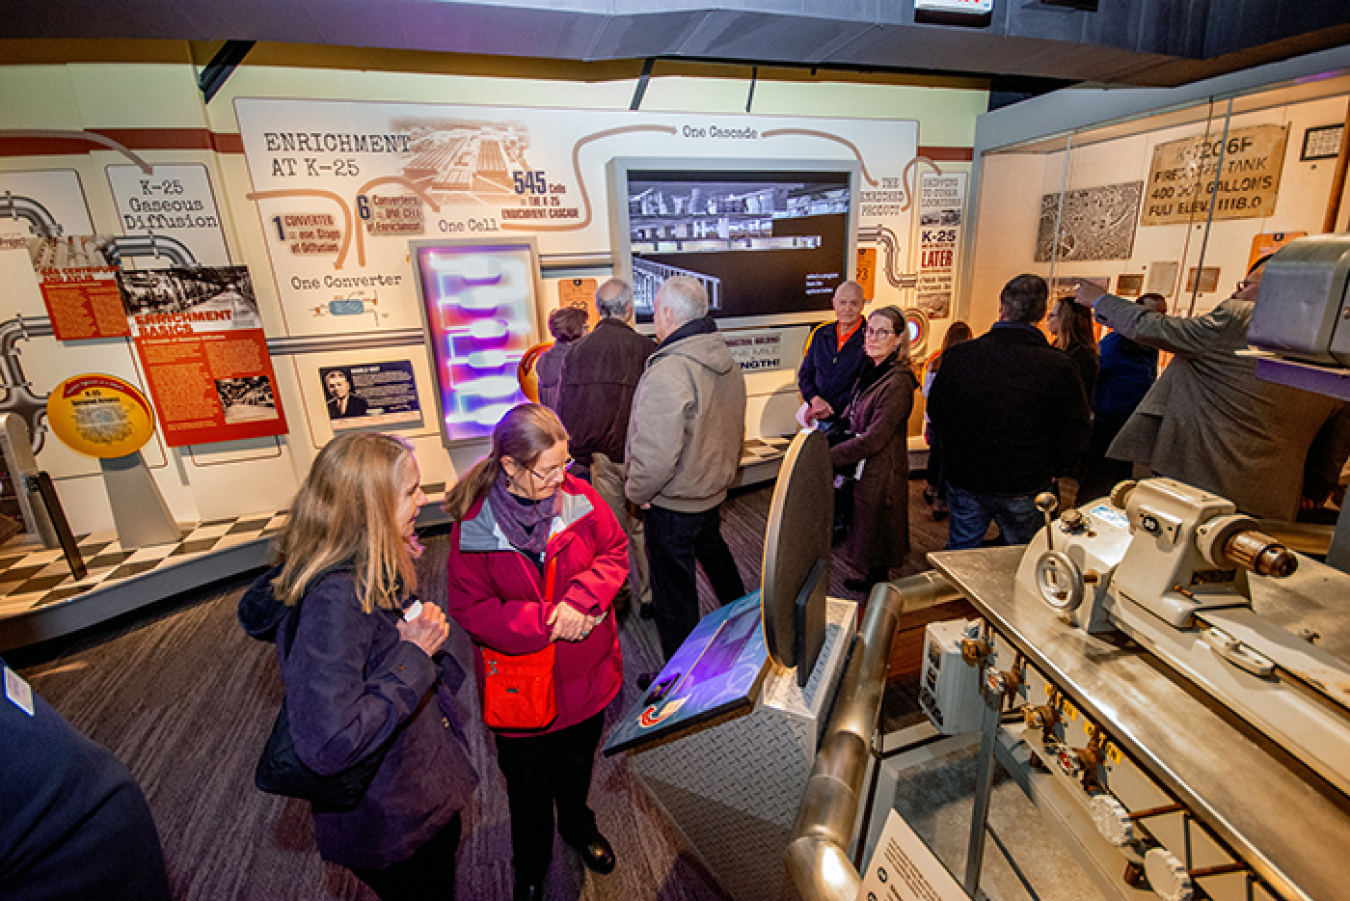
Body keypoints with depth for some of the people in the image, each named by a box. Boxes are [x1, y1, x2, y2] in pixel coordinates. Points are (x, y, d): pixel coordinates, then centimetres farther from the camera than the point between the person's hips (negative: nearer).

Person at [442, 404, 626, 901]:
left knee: (578, 762, 30)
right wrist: (550, 621, -28)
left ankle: (577, 824, 63)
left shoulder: (579, 495, -16)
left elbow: (615, 552, -8)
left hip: (587, 673, 3)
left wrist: (582, 598, -26)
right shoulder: (473, 524, -22)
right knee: (529, 785, 23)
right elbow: (471, 610, -19)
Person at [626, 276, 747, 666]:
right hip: (714, 491, 9)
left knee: (673, 594, 9)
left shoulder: (668, 372, -27)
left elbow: (657, 455, -31)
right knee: (714, 553, 32)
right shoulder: (728, 362, 0)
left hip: (673, 506, -9)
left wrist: (637, 491, -13)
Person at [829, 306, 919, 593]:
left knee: (876, 535, 8)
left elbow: (873, 438, -26)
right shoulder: (871, 371, 5)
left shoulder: (898, 383, -24)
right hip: (864, 469, 9)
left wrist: (829, 456, -21)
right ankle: (871, 580, 41)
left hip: (881, 475, -9)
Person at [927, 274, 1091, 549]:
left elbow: (936, 412, 3)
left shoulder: (957, 355, -10)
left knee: (959, 551, 18)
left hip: (962, 477, 2)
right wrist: (1051, 470, 10)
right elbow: (1075, 436, -7)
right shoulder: (1059, 366, -16)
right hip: (1023, 486, -1)